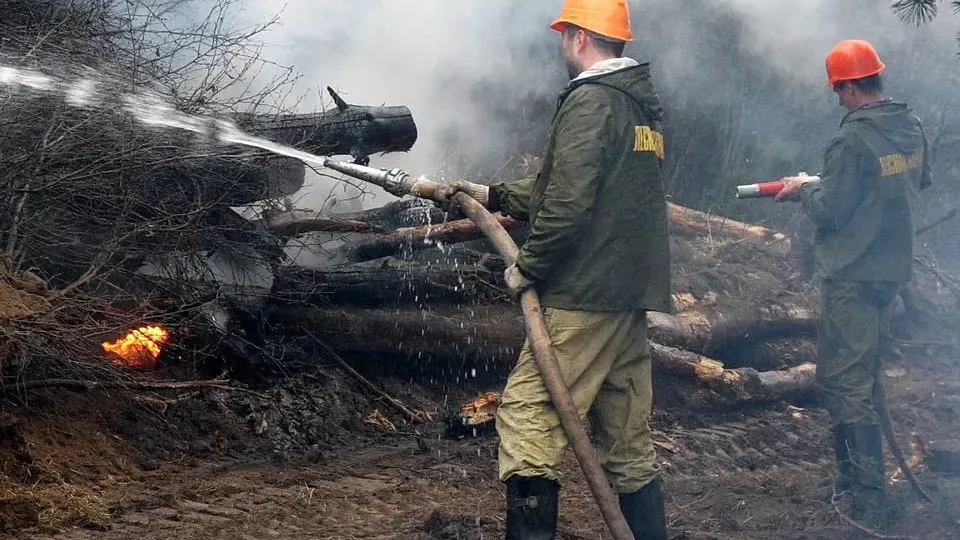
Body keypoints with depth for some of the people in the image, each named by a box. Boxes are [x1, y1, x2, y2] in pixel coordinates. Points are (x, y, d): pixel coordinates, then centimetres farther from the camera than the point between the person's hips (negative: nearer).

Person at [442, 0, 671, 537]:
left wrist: (528, 266, -9)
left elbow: (567, 204, -20)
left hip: (587, 293, -9)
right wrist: (493, 195, 26)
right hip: (632, 293, 10)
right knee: (628, 438, 13)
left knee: (527, 415, -7)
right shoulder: (642, 104, 19)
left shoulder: (589, 102, -11)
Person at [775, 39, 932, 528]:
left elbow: (829, 213, -18)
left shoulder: (852, 140, -20)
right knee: (866, 373, 19)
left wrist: (803, 191, 2)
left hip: (851, 276, -8)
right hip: (893, 268, 8)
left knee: (846, 382, -4)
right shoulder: (912, 128, 4)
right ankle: (857, 475, 30)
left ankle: (867, 502, -5)